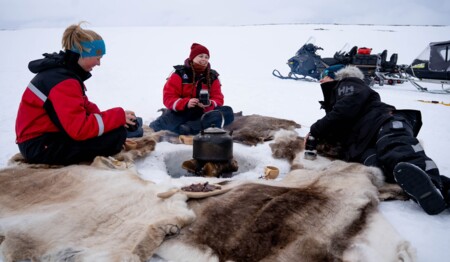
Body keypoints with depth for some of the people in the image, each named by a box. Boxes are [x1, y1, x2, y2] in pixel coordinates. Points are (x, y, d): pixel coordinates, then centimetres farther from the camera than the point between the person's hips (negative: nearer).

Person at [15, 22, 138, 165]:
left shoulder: (64, 69, 7)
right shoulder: (63, 81, -25)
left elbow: (84, 106, 12)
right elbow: (80, 129, -30)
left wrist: (115, 118, -5)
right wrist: (118, 116, -21)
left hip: (48, 134, 10)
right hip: (40, 146, -10)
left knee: (113, 127, 12)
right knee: (116, 134, -22)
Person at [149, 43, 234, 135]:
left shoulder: (212, 77, 8)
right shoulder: (180, 74, -1)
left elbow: (218, 99, 2)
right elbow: (168, 97, -7)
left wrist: (209, 105, -22)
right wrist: (186, 103, -25)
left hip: (203, 114, 3)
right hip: (181, 112, -3)